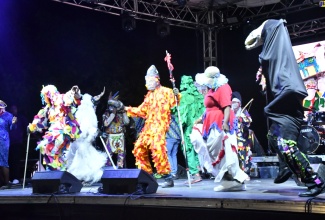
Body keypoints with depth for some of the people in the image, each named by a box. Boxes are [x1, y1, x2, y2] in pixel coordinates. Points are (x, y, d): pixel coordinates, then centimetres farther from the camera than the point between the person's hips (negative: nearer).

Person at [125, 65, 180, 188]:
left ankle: (168, 178, -15)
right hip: (148, 126, 9)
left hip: (159, 126, -9)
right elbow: (142, 111, 28)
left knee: (158, 150, -22)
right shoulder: (149, 95, 22)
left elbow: (173, 103, -13)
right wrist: (127, 109, 25)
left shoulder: (165, 91, 0)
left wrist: (176, 96, -31)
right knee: (139, 148, 9)